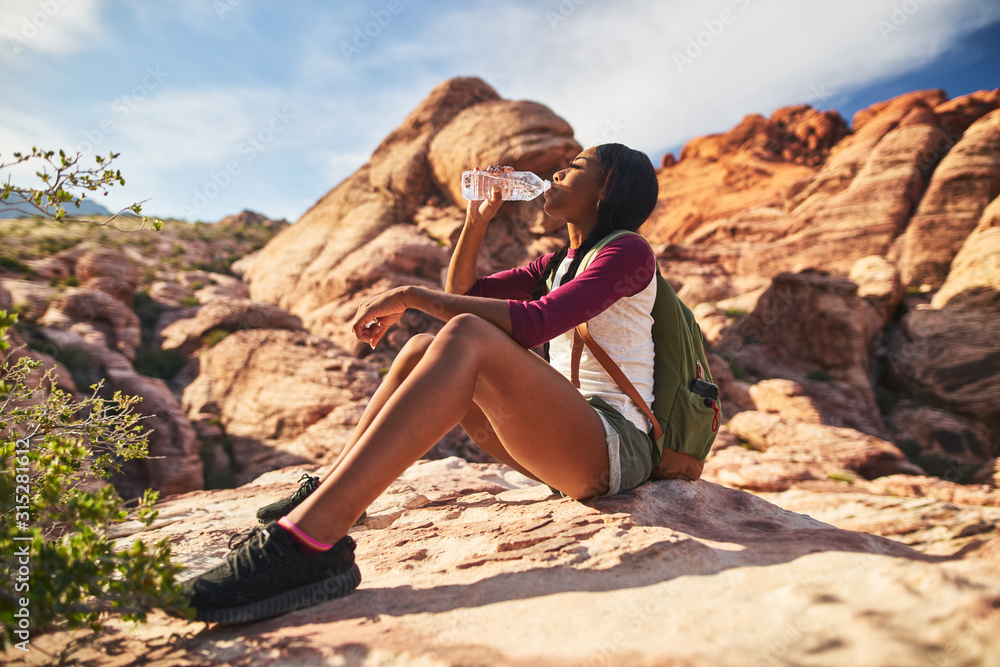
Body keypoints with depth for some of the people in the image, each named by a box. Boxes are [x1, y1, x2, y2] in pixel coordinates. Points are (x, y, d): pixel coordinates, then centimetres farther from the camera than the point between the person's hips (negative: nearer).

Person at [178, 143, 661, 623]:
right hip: (561, 446, 8)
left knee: (467, 337, -31)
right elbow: (460, 291, 26)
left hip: (614, 450, -8)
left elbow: (533, 324, -21)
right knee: (420, 349, 4)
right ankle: (331, 490, 9)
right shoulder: (558, 263, 23)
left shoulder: (629, 251, -4)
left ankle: (310, 539, -41)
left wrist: (411, 296, -19)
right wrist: (477, 219, 14)